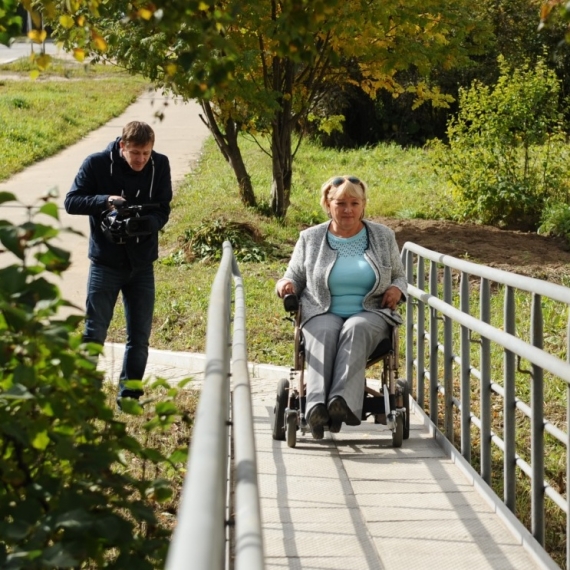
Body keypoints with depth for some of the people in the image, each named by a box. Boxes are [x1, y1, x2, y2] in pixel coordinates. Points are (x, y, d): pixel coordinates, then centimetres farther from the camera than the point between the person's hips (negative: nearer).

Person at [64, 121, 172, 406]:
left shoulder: (160, 165, -6)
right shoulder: (96, 163, -12)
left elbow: (162, 212, -4)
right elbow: (71, 201, -10)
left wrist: (142, 223, -26)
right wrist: (105, 201, -27)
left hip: (142, 264, 3)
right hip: (105, 262, -3)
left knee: (140, 337, 7)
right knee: (94, 333, 2)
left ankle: (129, 398, 18)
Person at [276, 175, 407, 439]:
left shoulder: (383, 236, 13)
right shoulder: (310, 239, 11)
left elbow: (399, 276, 22)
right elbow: (295, 279, 18)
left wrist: (397, 289, -3)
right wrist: (286, 285, -7)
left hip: (370, 315, 0)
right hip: (323, 314, 0)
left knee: (356, 329, -38)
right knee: (324, 332, -37)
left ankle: (343, 400, -55)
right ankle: (317, 405, -57)